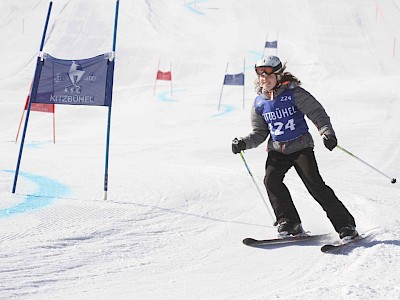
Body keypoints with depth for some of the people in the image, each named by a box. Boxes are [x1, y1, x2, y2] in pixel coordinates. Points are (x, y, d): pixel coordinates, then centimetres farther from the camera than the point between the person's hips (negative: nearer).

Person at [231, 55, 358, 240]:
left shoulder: (294, 93, -8)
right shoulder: (259, 103, 6)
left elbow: (318, 113, -9)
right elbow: (259, 133, 14)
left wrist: (327, 132, -25)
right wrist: (244, 143, -3)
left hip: (301, 146, -4)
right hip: (277, 150, 5)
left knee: (315, 184, -14)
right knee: (271, 180, -20)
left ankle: (346, 225, -8)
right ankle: (289, 223, -9)